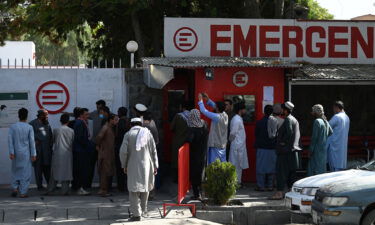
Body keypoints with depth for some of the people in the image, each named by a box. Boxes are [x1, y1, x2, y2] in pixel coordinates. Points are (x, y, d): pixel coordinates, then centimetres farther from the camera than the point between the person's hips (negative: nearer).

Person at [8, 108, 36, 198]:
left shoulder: (13, 127, -1)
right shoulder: (29, 127, -6)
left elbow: (10, 140, -5)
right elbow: (32, 141, -6)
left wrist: (11, 152, -5)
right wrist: (33, 154, -2)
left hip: (16, 153, 2)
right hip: (26, 153, -2)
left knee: (15, 171, 18)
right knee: (25, 172, 3)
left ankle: (14, 188, 8)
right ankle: (23, 192, 3)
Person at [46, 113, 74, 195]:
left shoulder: (56, 130, -1)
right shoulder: (71, 131, 0)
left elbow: (53, 141, 12)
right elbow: (73, 143, 5)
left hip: (57, 153, 0)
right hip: (68, 154, 0)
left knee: (55, 171, 8)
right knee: (66, 171, 4)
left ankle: (50, 189, 8)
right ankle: (65, 190, 2)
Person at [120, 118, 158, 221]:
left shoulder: (128, 134, -1)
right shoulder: (147, 133, 6)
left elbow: (123, 152, -7)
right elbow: (154, 151, 6)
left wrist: (124, 165, 4)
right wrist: (155, 165, 12)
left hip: (133, 166, -3)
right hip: (146, 165, 3)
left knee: (134, 190, -1)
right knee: (145, 187, 19)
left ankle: (137, 214, -8)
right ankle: (143, 210, 29)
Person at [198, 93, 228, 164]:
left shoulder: (216, 117, -21)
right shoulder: (225, 115, 0)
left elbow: (204, 111, -18)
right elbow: (215, 106, 16)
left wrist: (200, 100, -6)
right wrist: (208, 100, 12)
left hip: (215, 145, -8)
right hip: (223, 145, 8)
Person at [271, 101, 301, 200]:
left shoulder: (288, 119, -13)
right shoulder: (295, 120, 16)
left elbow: (289, 132, -25)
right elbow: (297, 134, 18)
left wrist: (283, 142, -16)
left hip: (285, 150, -10)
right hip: (292, 149, 10)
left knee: (281, 171, -8)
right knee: (291, 171, 13)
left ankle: (279, 192, -10)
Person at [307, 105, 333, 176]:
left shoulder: (317, 121, -14)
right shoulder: (326, 122, 11)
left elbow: (314, 137, -17)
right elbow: (331, 133, 15)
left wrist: (311, 150, -13)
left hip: (317, 149, -8)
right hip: (324, 149, 9)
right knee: (322, 169, 13)